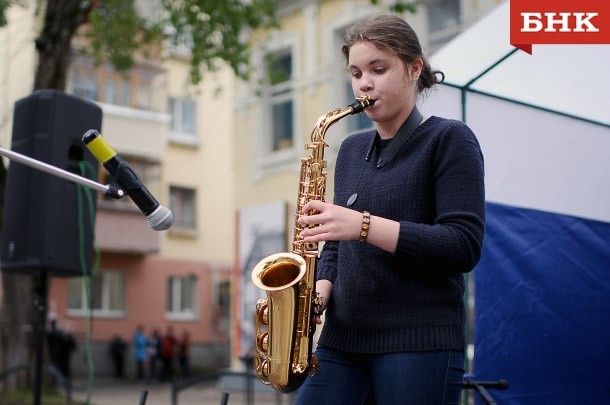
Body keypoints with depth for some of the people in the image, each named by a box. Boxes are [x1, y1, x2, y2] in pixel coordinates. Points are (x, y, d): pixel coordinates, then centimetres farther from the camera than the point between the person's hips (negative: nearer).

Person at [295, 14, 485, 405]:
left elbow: (465, 246, -12)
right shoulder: (352, 149, 15)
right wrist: (318, 293, -2)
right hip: (341, 340, 5)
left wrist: (363, 225, -21)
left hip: (420, 343, -5)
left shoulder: (450, 139, -2)